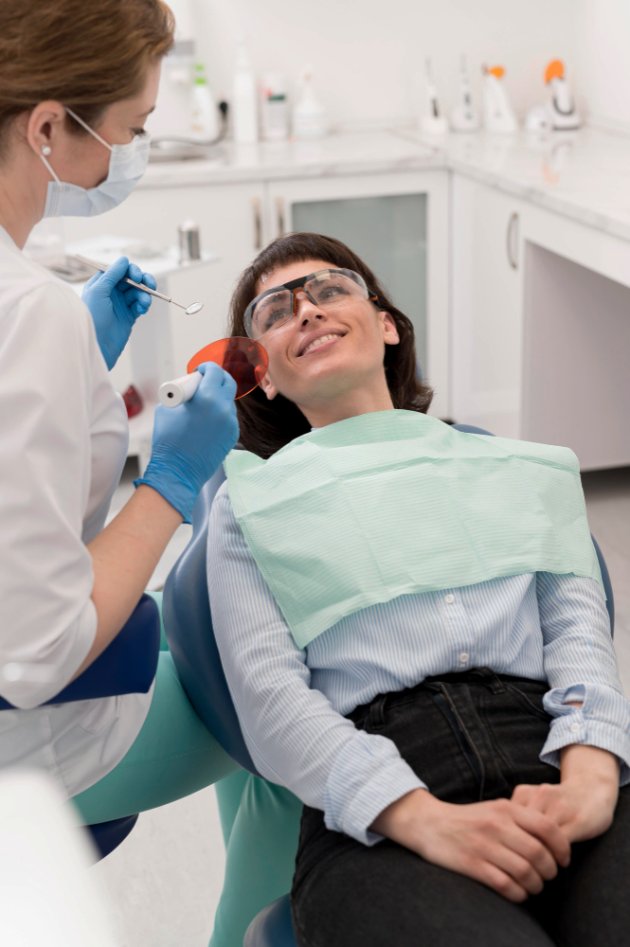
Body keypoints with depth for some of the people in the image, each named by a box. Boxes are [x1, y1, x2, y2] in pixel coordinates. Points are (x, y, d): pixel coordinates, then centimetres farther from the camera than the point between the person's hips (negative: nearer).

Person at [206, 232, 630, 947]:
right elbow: (269, 696, 3)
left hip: (550, 754, 2)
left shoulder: (520, 465, 24)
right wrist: (424, 819, -15)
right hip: (373, 812, -2)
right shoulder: (250, 504, 17)